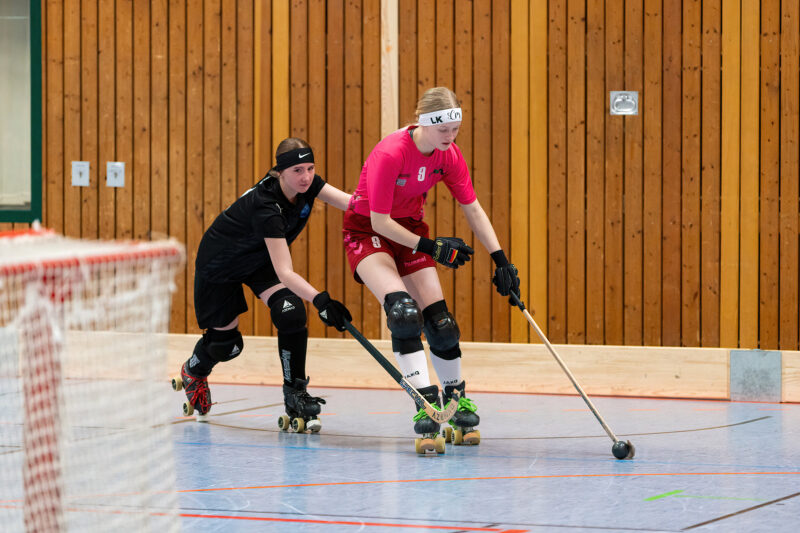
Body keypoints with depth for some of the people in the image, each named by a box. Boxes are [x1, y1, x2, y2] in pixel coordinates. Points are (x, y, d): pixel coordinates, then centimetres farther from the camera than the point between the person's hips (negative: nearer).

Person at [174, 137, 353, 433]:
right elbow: (284, 272, -47)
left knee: (291, 311, -21)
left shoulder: (306, 184, -21)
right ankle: (193, 371, 46)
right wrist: (320, 299, -60)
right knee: (226, 343, 9)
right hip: (219, 263, -5)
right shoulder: (265, 206, -42)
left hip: (260, 258, 5)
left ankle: (295, 396, -8)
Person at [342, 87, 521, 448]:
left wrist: (500, 259, -7)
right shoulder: (390, 154, -31)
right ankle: (426, 403, -27)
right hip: (367, 231, -6)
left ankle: (458, 404, 17)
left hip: (410, 229, 6)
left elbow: (472, 208, -2)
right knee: (403, 311, -28)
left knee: (440, 322, -2)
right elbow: (379, 220, -27)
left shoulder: (448, 155, -11)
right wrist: (429, 247, -27)